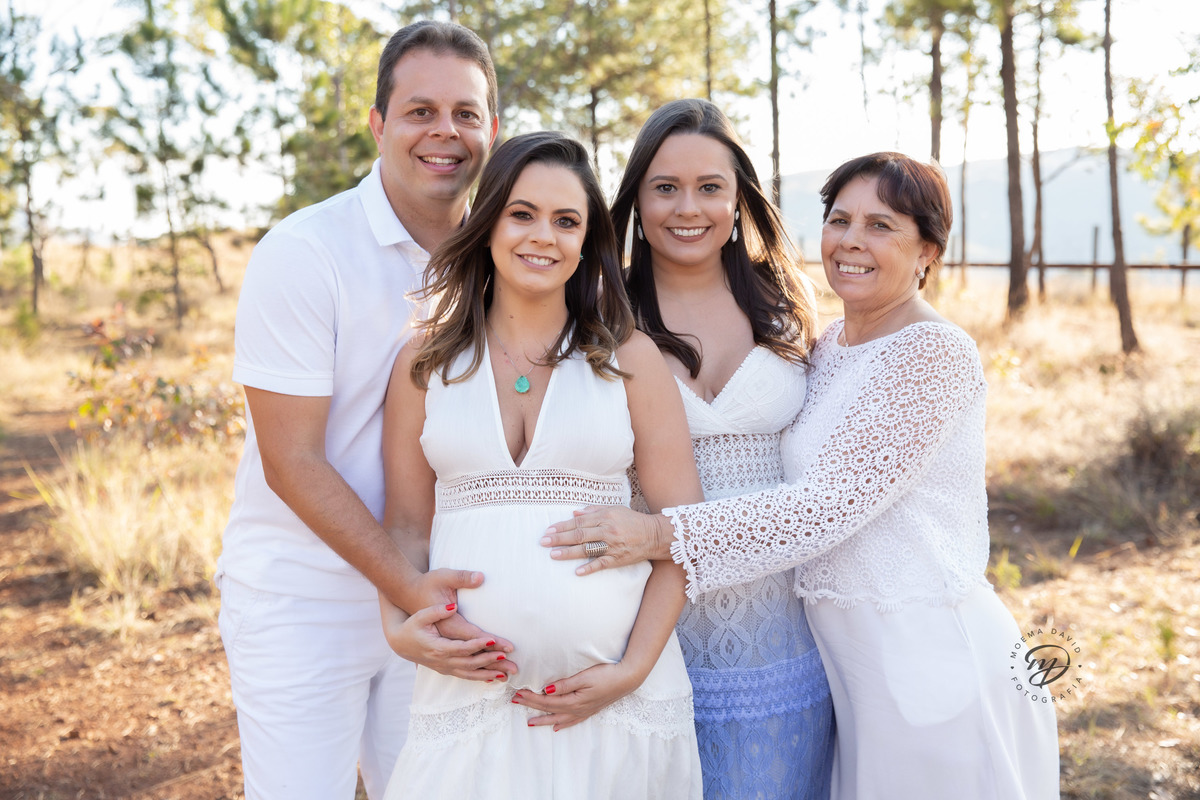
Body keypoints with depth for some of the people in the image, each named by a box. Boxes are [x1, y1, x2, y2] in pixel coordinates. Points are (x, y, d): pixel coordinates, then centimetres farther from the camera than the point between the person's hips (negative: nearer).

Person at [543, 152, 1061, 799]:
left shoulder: (937, 352, -15)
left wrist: (662, 535, -27)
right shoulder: (826, 347, 9)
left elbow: (834, 502, -24)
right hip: (852, 659, 7)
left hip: (934, 658, -7)